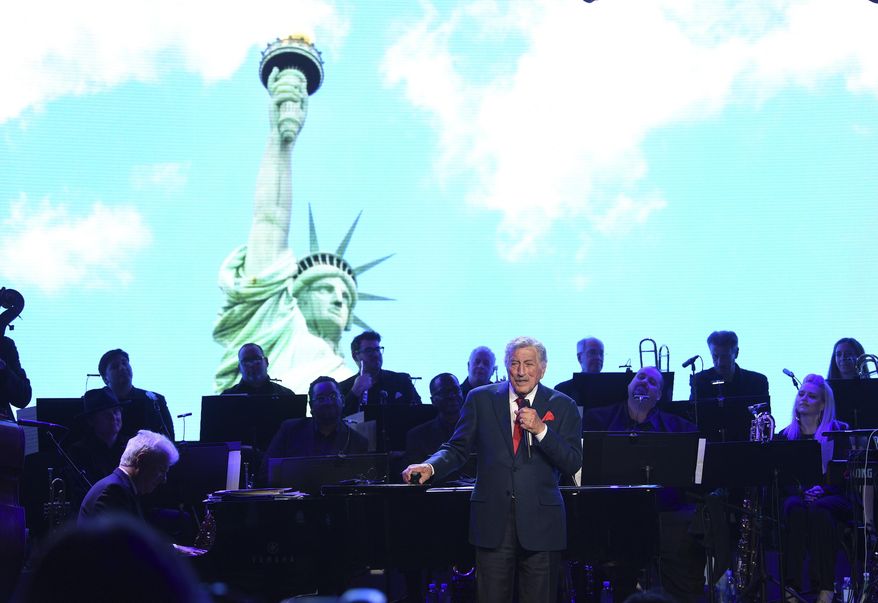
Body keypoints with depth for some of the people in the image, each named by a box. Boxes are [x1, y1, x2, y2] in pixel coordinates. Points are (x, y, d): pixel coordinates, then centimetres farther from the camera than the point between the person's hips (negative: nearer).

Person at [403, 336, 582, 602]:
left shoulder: (562, 406, 5)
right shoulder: (481, 399, 7)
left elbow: (573, 464, -2)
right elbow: (458, 448, 9)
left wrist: (541, 429, -14)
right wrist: (430, 467, -10)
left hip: (540, 523, 0)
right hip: (493, 519, 0)